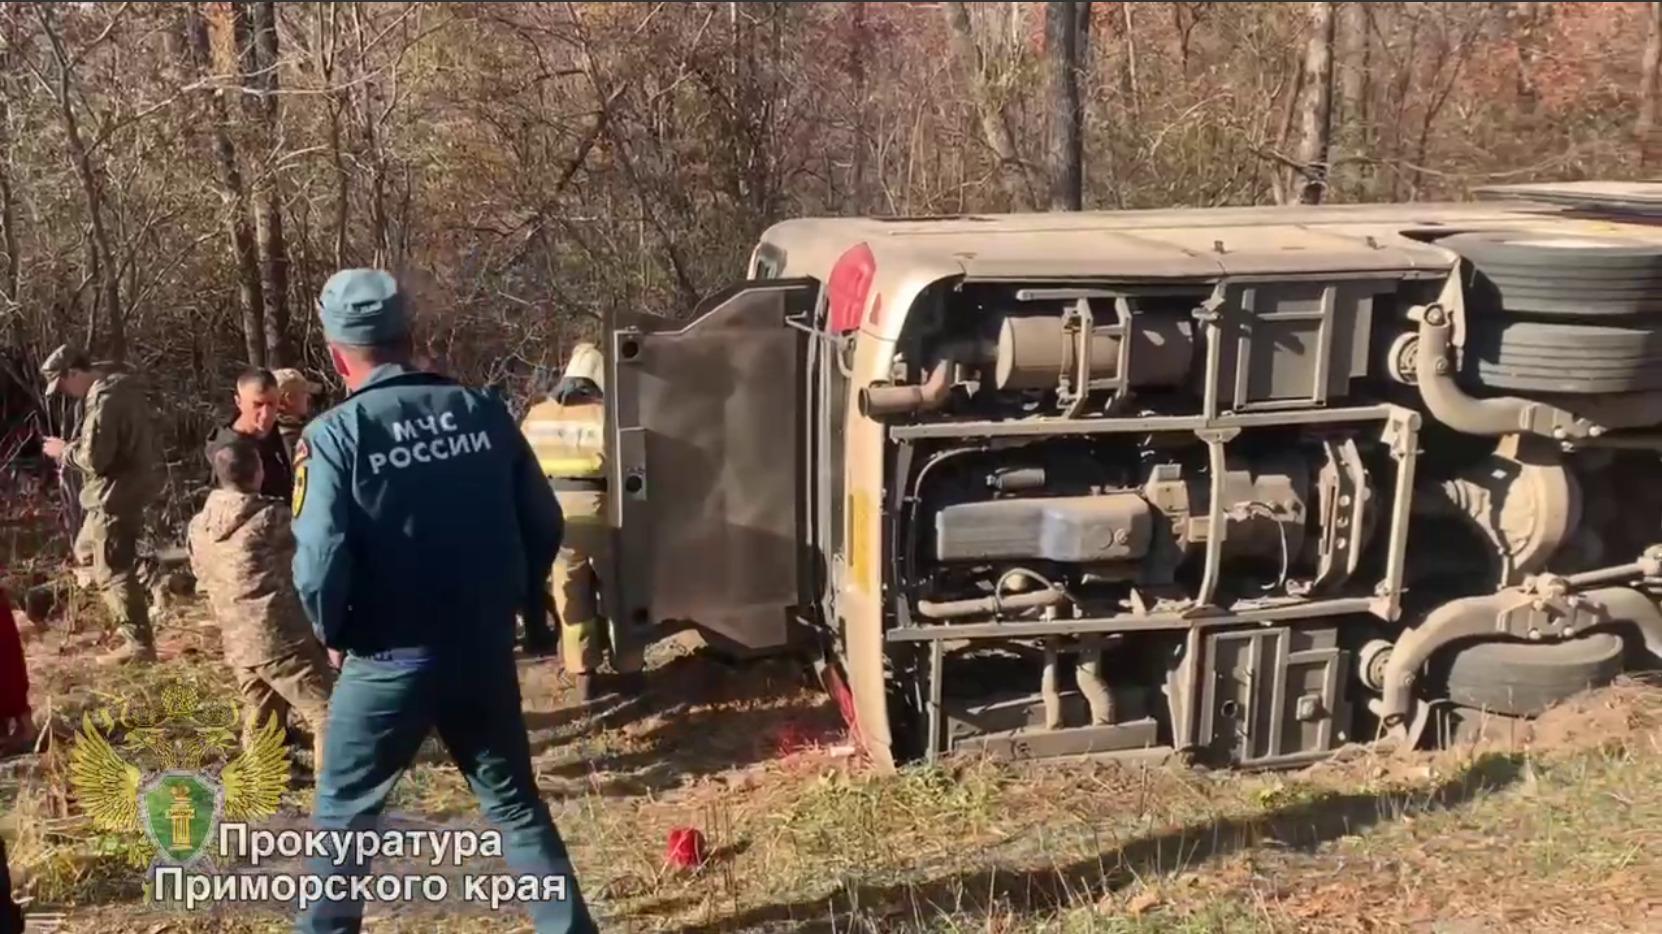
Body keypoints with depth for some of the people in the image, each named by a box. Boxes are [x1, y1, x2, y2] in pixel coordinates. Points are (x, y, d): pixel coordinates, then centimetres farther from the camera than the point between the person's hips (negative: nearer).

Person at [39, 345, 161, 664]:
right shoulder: (120, 385, 9)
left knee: (112, 571, -3)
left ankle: (139, 644, 3)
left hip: (115, 494, -11)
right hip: (129, 486, 11)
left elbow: (94, 458, -24)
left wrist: (63, 450, -6)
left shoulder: (104, 400, -23)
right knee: (86, 552, 23)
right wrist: (73, 447, 12)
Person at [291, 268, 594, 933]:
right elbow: (544, 521, 2)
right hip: (486, 651, 4)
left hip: (389, 661, -3)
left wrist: (334, 632, 2)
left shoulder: (334, 434, -12)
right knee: (515, 803, 19)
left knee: (343, 813, 17)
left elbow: (319, 561, -18)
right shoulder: (483, 411, -1)